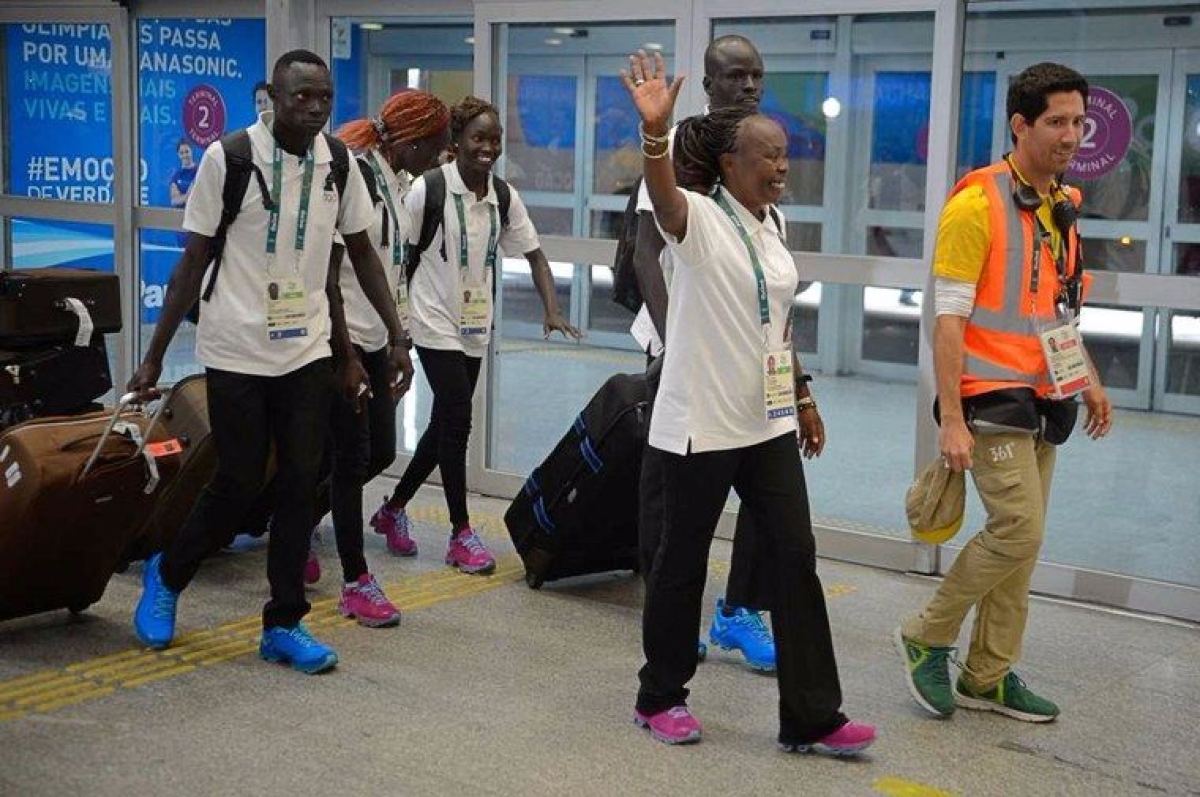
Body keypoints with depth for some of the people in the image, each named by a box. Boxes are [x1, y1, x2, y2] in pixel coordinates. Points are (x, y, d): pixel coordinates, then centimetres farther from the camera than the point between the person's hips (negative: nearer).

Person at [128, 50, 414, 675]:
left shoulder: (338, 164, 1)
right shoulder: (227, 159, -11)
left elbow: (361, 253, 11)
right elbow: (193, 261, -6)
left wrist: (396, 336, 6)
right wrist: (154, 356, -5)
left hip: (308, 352, 4)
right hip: (237, 353, -4)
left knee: (301, 484, 3)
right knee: (238, 484, 1)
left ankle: (283, 624, 15)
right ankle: (166, 575, 29)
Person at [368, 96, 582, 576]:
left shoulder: (505, 198, 3)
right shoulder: (429, 189, -12)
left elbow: (534, 254, 7)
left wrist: (552, 310, -5)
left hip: (476, 326, 6)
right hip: (437, 324, -6)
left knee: (446, 424, 12)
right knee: (458, 421, -10)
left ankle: (394, 508, 30)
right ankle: (461, 533, 2)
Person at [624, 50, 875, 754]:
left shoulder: (770, 225, 9)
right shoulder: (700, 218, -13)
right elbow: (664, 196, -38)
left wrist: (803, 397, 19)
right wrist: (654, 132, -56)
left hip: (768, 425, 7)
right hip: (699, 426, -7)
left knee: (796, 561, 4)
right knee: (680, 564, 7)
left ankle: (811, 717, 11)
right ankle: (660, 697, 26)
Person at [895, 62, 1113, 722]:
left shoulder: (1062, 207, 12)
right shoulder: (978, 202, -12)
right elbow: (948, 318, -15)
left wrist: (1089, 381, 17)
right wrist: (951, 418, -19)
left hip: (1043, 403, 8)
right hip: (992, 400, -8)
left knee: (1019, 542, 9)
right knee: (1019, 533, -12)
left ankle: (989, 676, 19)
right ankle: (927, 637, 6)